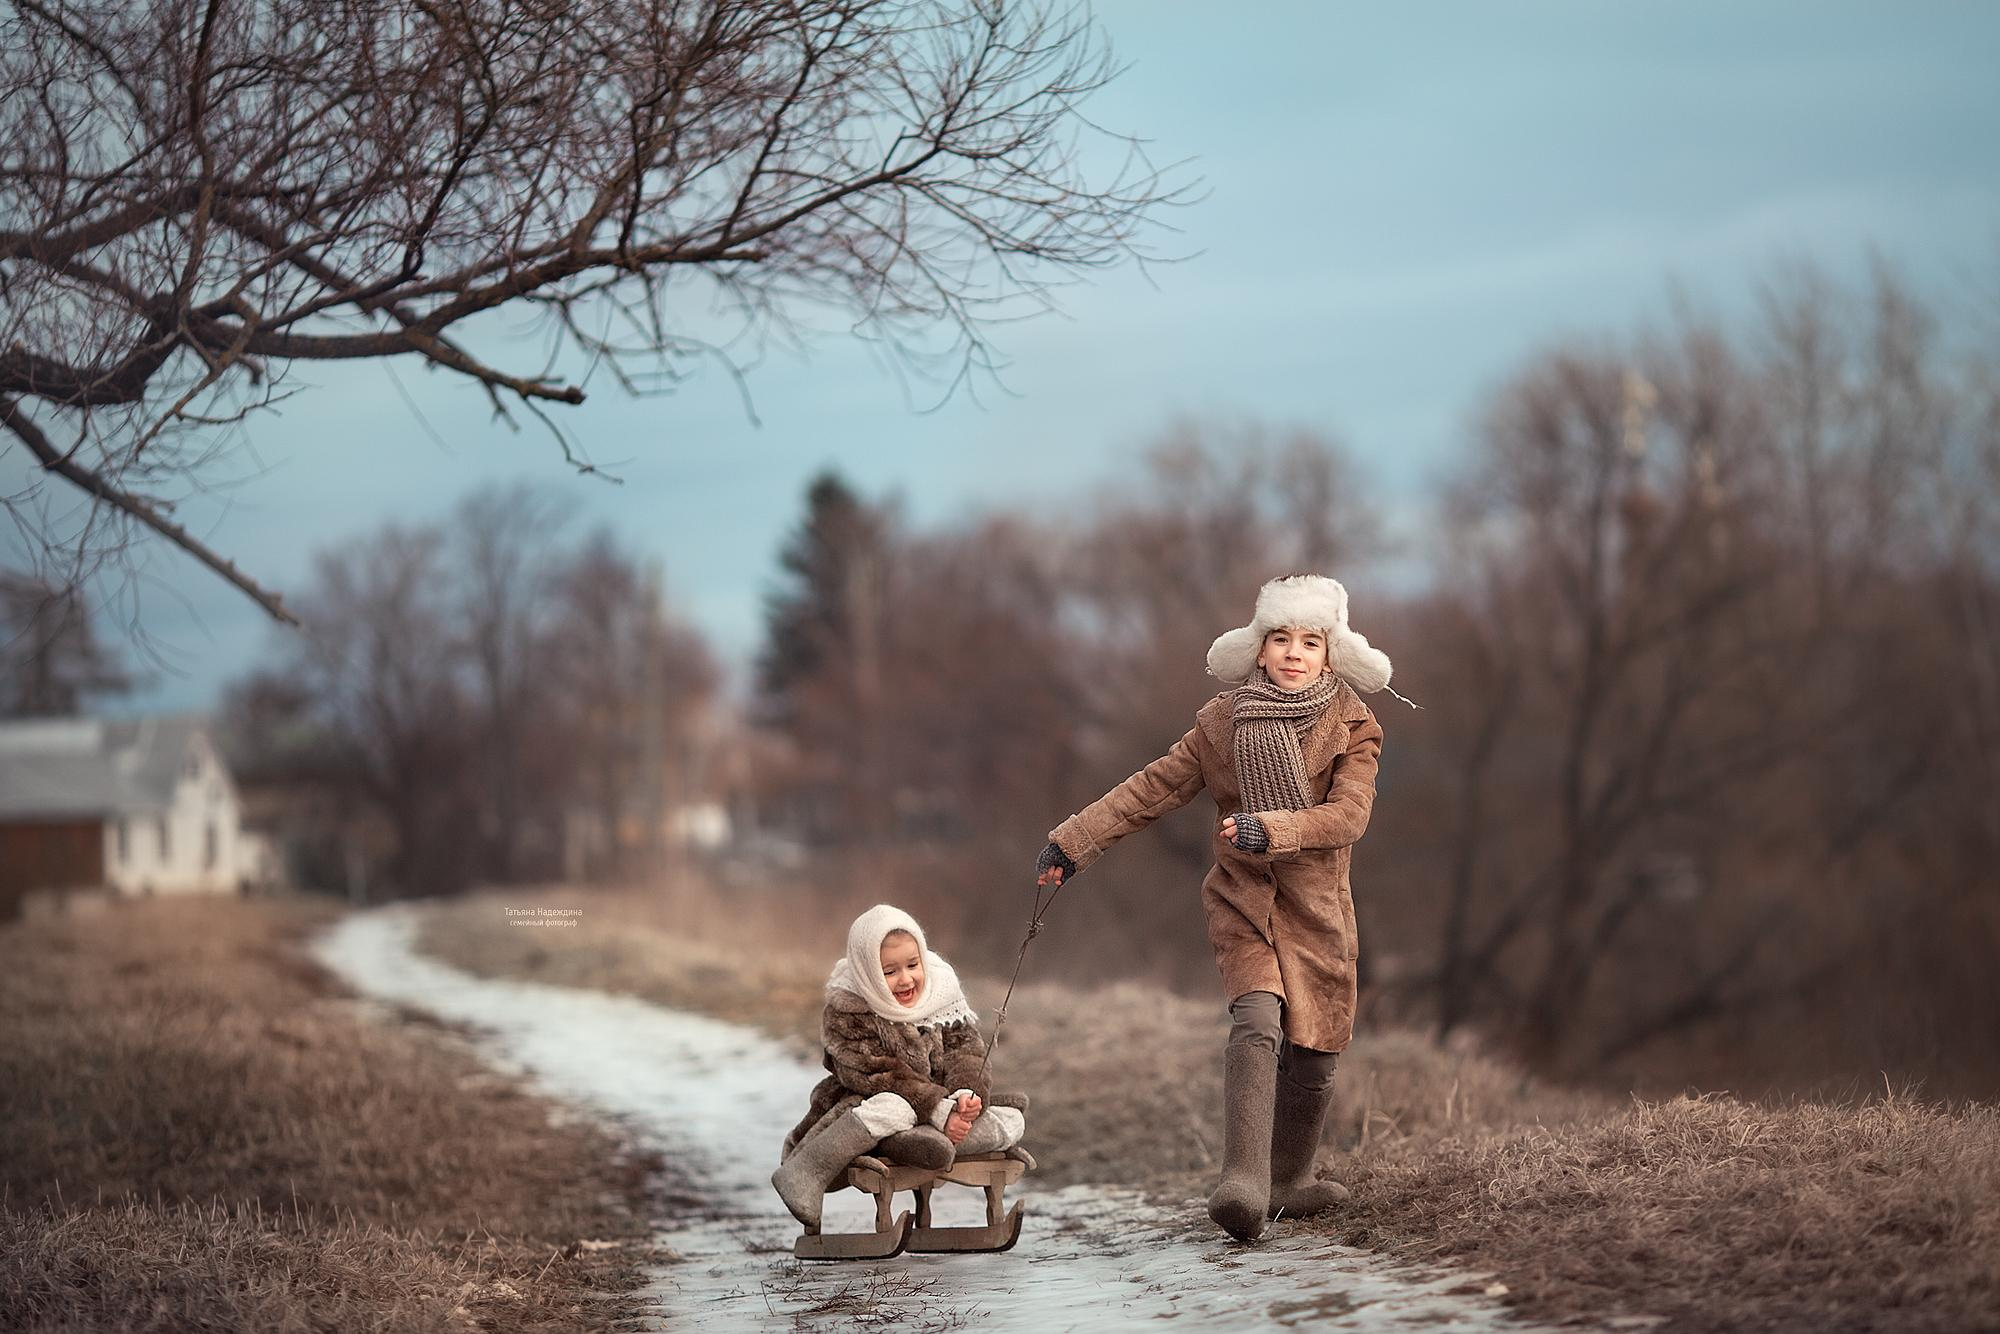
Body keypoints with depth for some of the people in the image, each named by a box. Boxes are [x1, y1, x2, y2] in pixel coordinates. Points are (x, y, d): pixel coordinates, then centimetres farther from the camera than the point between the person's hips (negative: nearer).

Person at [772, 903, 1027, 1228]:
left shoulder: (941, 990, 0)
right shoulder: (846, 1011, -14)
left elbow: (965, 1049, -3)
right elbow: (879, 1076, -22)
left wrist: (969, 1094, -25)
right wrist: (941, 1111, -29)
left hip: (934, 1109, 5)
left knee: (1013, 1119, -13)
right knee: (894, 1107, -40)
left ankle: (923, 1141, -33)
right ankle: (801, 1174, -35)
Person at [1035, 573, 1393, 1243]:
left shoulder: (1354, 728, -2)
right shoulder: (1223, 721, 0)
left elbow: (1349, 813, -16)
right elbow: (1155, 787, 5)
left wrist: (1272, 829, -31)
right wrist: (1075, 839, 1)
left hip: (1317, 909, 2)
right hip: (1242, 902, -2)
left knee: (1313, 1051, 5)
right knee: (1257, 1021, -24)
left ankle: (1287, 1181, 27)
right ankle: (1242, 1183, -35)